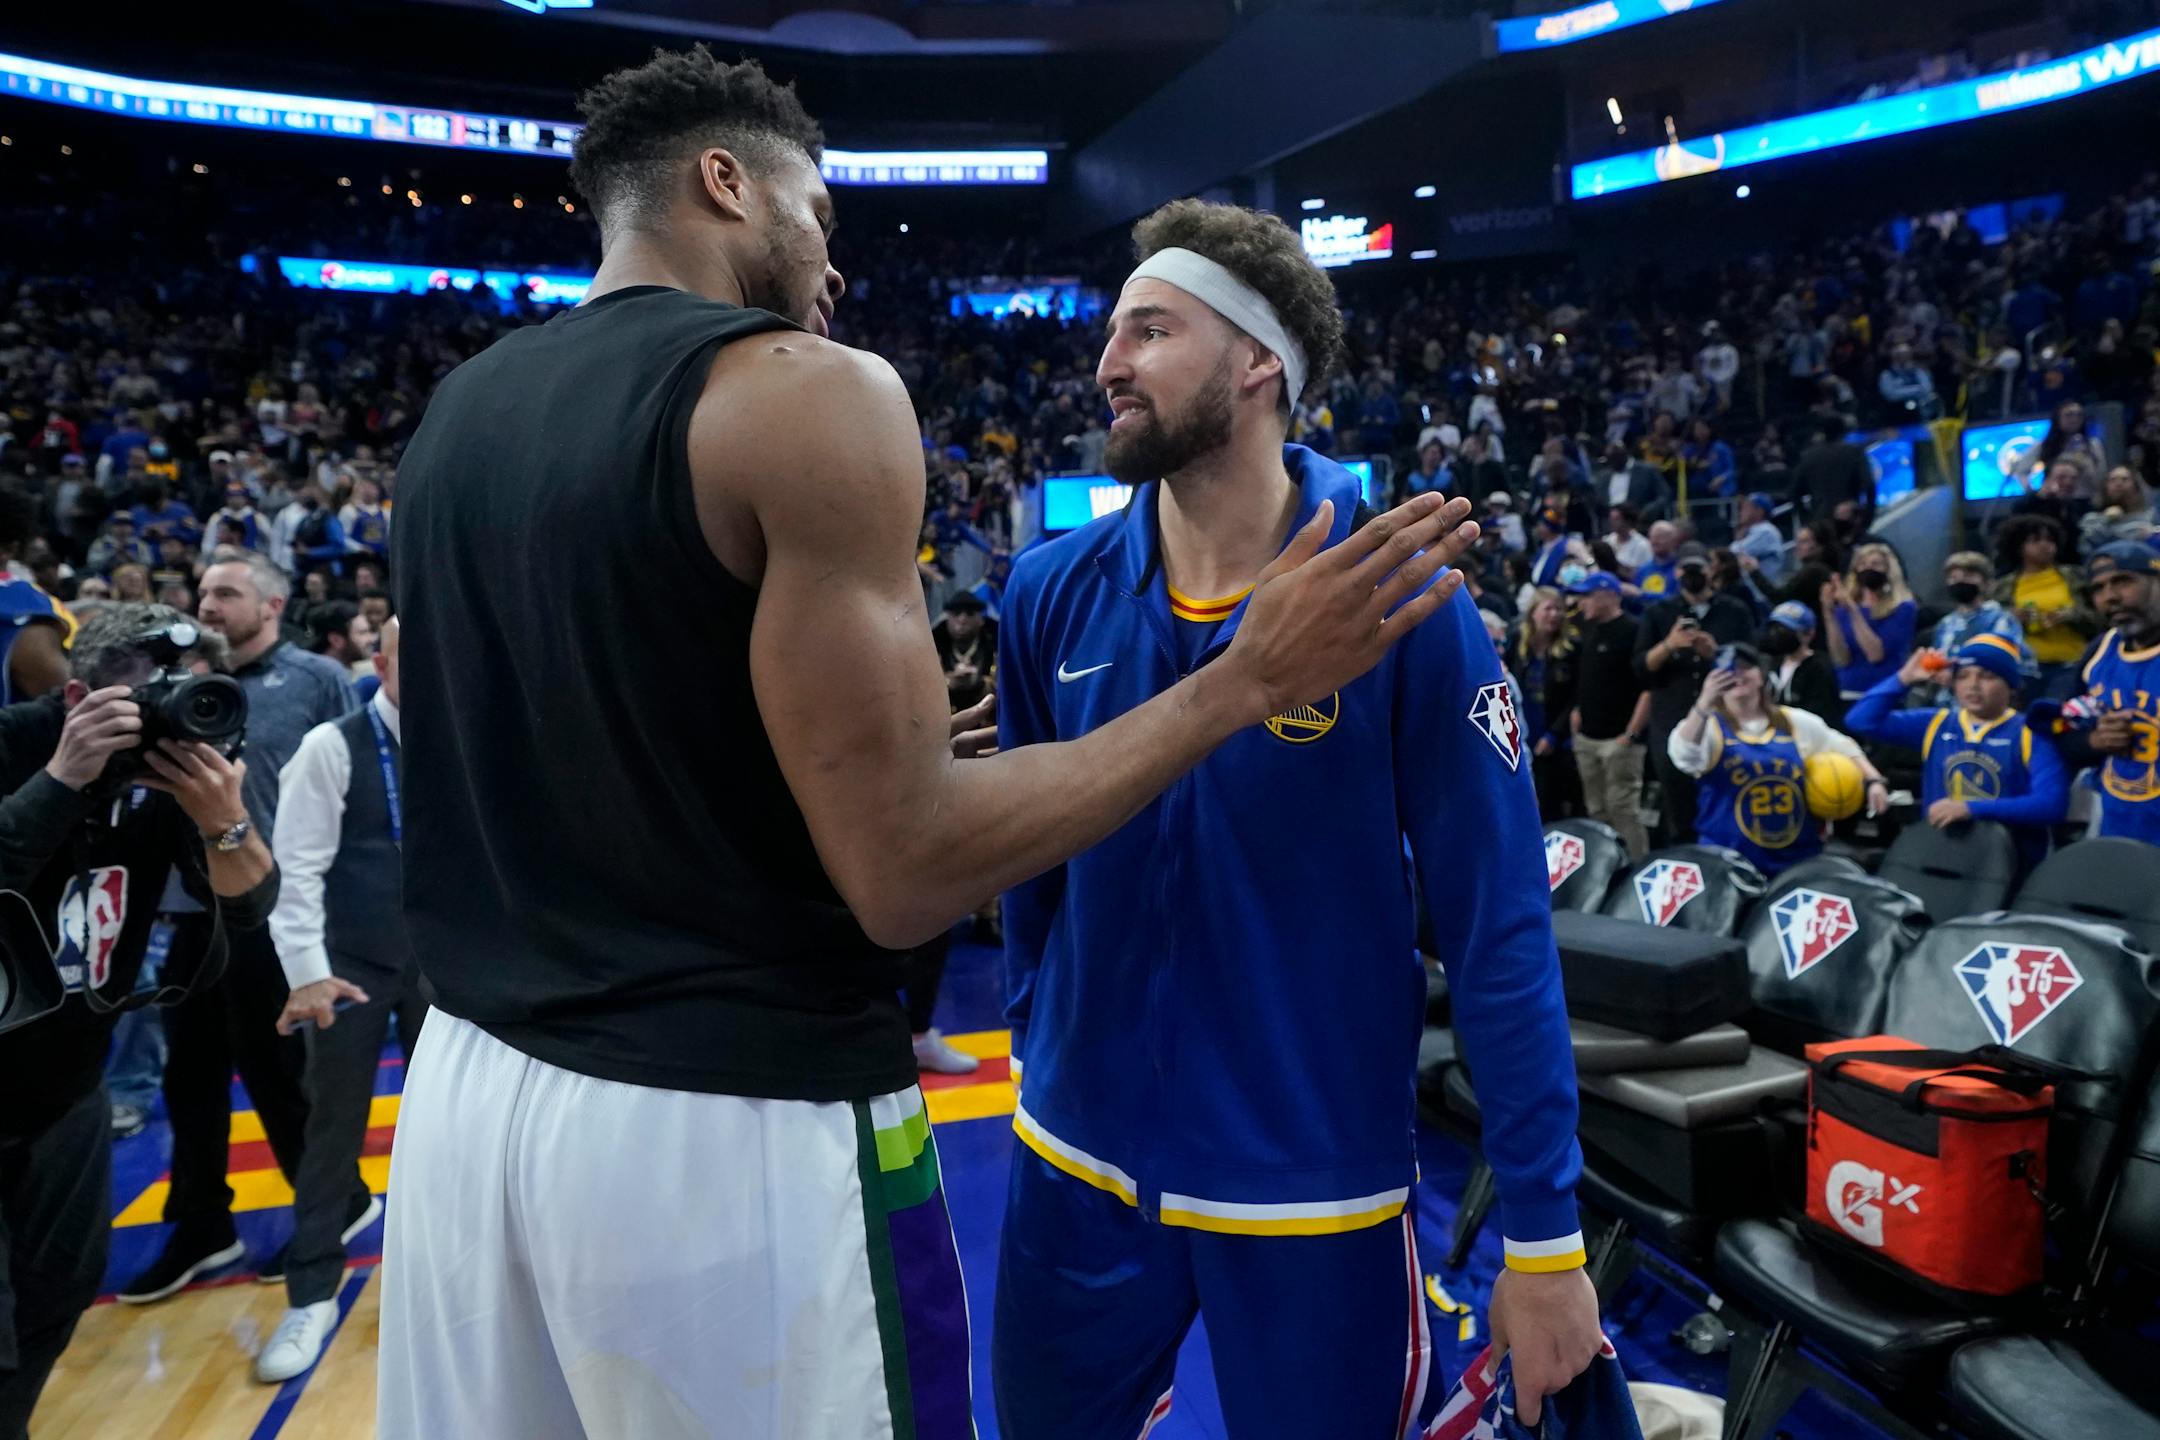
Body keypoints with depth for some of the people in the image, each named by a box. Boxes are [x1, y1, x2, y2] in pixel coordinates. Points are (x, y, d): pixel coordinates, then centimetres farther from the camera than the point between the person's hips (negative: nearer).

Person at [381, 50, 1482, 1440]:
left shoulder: (455, 411, 9)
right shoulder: (810, 389, -14)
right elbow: (905, 874, -19)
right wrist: (1250, 680, -12)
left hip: (472, 1088, 8)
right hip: (736, 1127, -7)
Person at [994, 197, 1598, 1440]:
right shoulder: (1053, 593, -5)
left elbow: (1497, 919, -13)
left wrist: (1544, 1231, -11)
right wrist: (1042, 1061, 12)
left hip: (1315, 1184, -3)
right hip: (1074, 1163, 4)